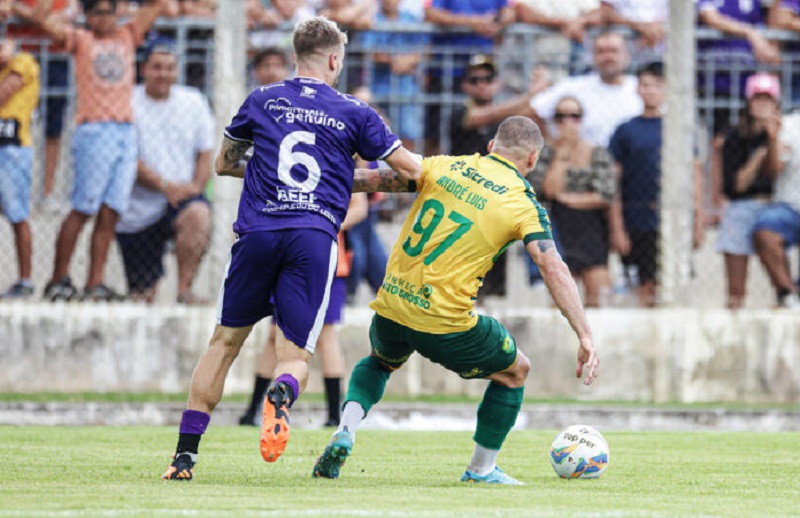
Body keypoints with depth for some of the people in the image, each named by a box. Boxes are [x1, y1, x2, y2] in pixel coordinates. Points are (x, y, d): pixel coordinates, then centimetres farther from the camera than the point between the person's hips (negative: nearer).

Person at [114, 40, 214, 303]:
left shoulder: (194, 102, 6)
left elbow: (206, 153, 8)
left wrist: (196, 185, -12)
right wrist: (164, 186, -23)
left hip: (181, 196, 1)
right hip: (137, 212, -1)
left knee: (198, 214, -37)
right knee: (143, 297, 2)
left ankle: (184, 289, -28)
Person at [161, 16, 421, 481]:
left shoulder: (262, 101, 14)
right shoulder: (353, 112, 9)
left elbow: (224, 164, 26)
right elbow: (412, 170, 10)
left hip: (258, 231, 1)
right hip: (315, 237, -1)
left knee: (225, 342, 15)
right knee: (296, 355, 3)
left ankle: (185, 455, 9)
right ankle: (281, 394, -36)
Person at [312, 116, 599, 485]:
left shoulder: (444, 167, 7)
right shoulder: (523, 202, -4)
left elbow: (372, 179, 11)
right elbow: (553, 268, -13)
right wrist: (585, 337, -13)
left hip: (391, 308, 4)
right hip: (447, 323, -4)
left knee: (381, 361, 36)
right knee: (515, 371, 22)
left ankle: (345, 431, 9)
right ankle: (481, 470, 28)